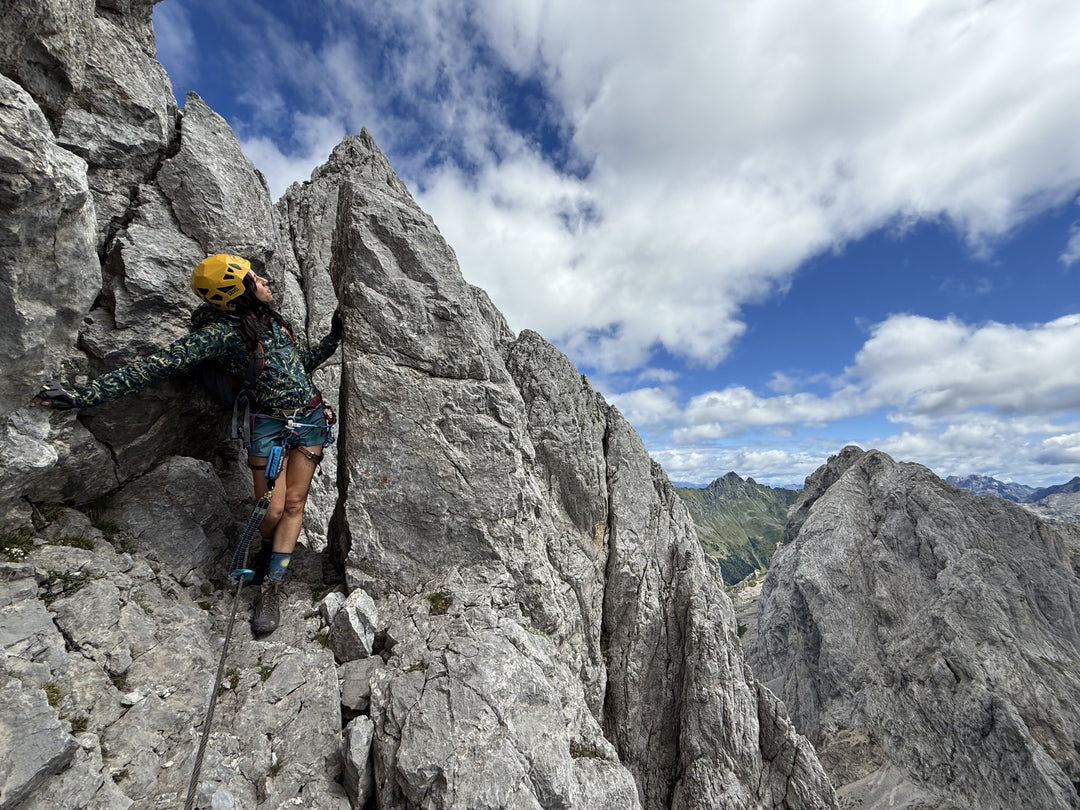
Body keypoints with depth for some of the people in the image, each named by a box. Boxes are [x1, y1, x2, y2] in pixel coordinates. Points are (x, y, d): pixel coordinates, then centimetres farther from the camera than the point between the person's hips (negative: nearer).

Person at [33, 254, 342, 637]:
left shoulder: (272, 318, 11)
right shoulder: (220, 332, -10)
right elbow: (156, 365, -13)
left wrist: (333, 338, 14)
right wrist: (84, 395, -17)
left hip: (311, 418, 5)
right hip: (268, 424, -5)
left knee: (294, 504, 2)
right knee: (272, 510, -2)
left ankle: (271, 587, 13)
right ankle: (267, 549, 35)